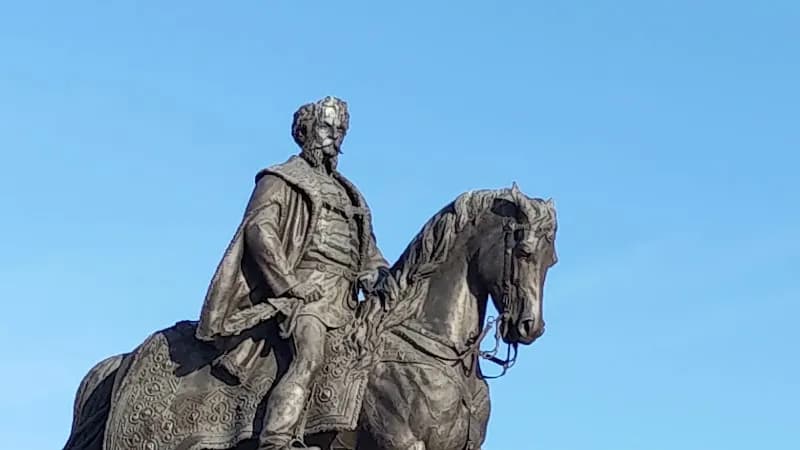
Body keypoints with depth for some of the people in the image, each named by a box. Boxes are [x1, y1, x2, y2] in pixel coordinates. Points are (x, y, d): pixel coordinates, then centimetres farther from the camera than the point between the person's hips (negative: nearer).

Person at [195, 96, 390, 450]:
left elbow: (368, 251, 30)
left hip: (346, 298, 9)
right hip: (307, 287, -9)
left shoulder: (349, 194, 31)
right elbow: (260, 229, -6)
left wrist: (381, 276, 7)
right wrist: (289, 284, -15)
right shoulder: (284, 180, 9)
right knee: (309, 357, -29)